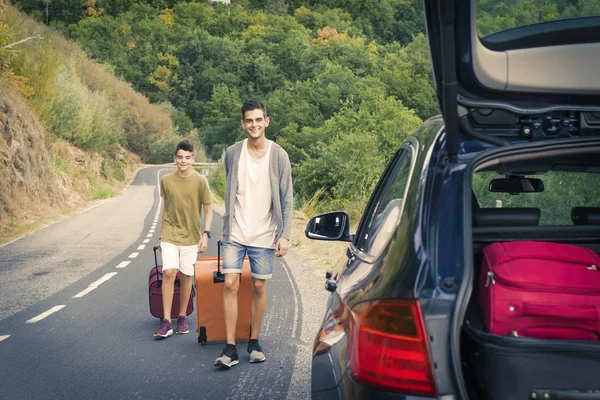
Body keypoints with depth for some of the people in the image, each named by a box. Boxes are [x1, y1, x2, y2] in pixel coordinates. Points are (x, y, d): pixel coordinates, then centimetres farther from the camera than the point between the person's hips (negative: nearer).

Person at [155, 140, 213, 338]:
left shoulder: (200, 181, -6)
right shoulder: (166, 180, 1)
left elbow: (208, 210, 0)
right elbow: (165, 208, 12)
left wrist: (206, 234, -10)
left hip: (190, 237, -1)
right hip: (170, 235, 1)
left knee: (186, 276, 6)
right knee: (168, 273, -12)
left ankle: (182, 317, 22)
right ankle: (166, 321, -8)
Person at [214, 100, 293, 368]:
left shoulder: (278, 155, -3)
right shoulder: (232, 153, 2)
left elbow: (287, 199, -2)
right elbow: (229, 193, 12)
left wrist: (285, 235, -9)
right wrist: (228, 226, 12)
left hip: (264, 235, -1)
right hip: (235, 234, 1)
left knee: (259, 287, 6)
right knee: (230, 285, -7)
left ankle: (254, 342, 20)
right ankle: (230, 348, -4)